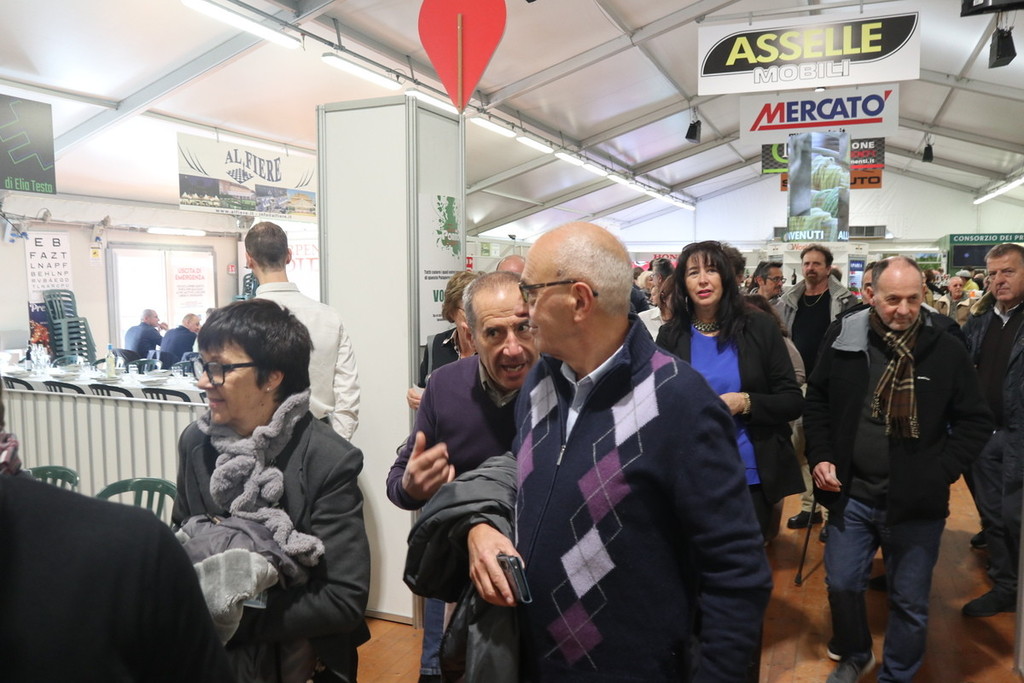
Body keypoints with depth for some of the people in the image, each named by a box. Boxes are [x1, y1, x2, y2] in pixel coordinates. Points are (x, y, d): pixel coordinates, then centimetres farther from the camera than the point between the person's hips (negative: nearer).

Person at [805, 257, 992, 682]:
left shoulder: (946, 351, -8)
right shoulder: (843, 338, -5)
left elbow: (975, 421, 1)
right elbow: (817, 400, 7)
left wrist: (942, 472, -9)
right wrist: (820, 456, -3)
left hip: (916, 502, -1)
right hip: (852, 494, 1)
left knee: (910, 602, 12)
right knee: (842, 584, 13)